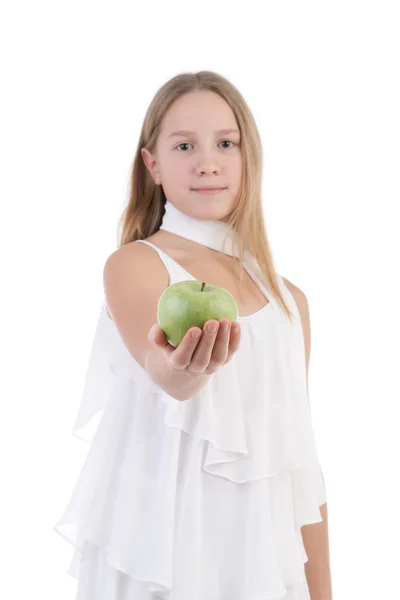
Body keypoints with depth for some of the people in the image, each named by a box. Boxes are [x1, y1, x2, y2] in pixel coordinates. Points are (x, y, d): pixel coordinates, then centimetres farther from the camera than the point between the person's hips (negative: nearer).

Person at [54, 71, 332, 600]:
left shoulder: (290, 300, 6)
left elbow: (299, 454, 9)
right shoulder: (133, 265, -9)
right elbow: (165, 374, -28)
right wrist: (174, 370, -51)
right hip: (158, 551, -4)